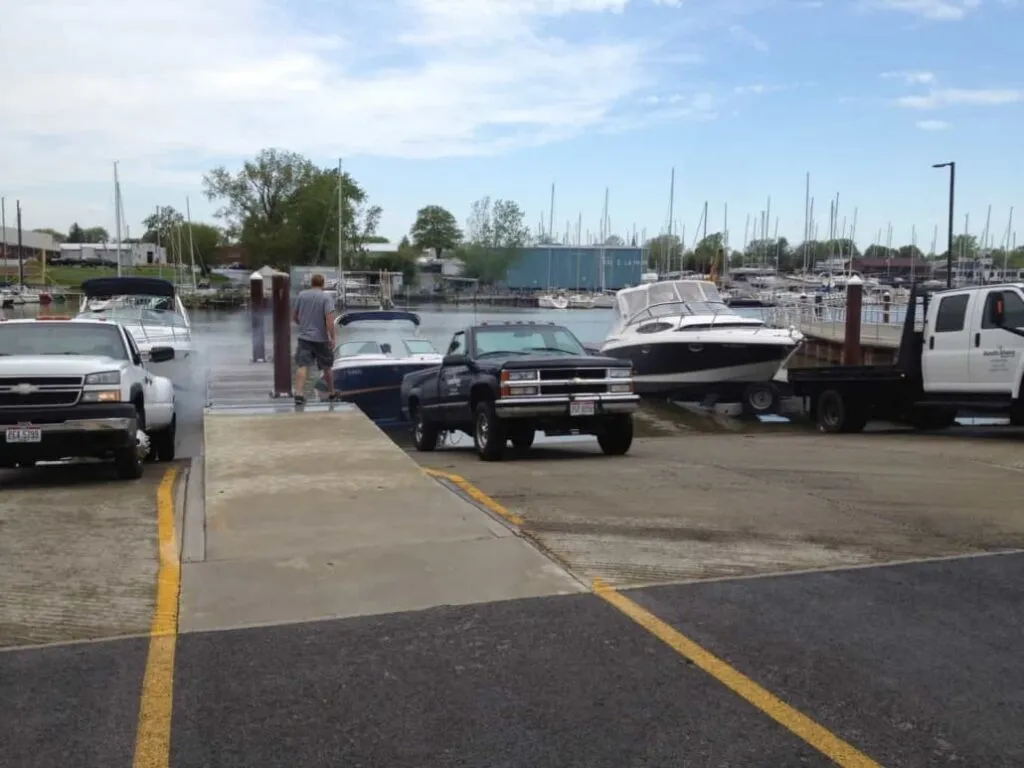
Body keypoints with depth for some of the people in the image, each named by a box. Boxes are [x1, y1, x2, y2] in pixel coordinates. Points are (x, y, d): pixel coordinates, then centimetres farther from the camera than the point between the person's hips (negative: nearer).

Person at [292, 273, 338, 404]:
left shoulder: (301, 295, 5)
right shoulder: (326, 297, -8)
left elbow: (296, 317, 14)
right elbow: (329, 319, -18)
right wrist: (332, 337, -14)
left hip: (304, 337, 2)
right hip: (321, 338, -2)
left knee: (302, 366, -5)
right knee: (326, 367, 13)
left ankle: (299, 394, -20)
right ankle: (331, 393, 28)